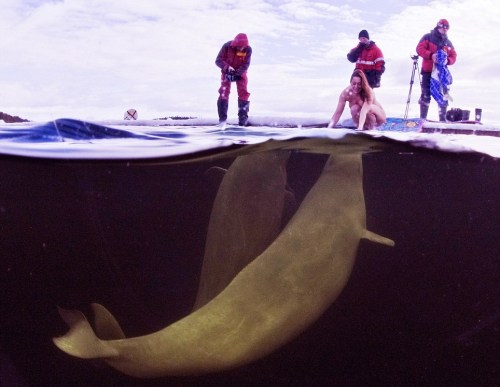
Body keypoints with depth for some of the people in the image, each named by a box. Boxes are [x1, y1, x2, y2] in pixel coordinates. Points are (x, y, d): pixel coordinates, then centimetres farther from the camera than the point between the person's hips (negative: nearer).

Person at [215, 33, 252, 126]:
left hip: (240, 73, 1)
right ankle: (222, 118, -4)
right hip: (227, 72, -1)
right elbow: (218, 60, -18)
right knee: (224, 93, -11)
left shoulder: (248, 49, -19)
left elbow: (245, 65, -17)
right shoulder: (227, 46, -22)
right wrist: (227, 67, -35)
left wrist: (237, 73, -29)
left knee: (243, 93, -7)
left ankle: (243, 117, 3)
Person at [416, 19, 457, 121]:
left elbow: (453, 56, 13)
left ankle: (443, 118, 8)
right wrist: (431, 55, -21)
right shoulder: (428, 37, 3)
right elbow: (420, 49, -8)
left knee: (443, 95, 3)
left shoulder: (448, 42, 15)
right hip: (428, 71, -4)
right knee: (426, 94, -4)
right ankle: (423, 117, 1)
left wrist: (447, 61, -10)